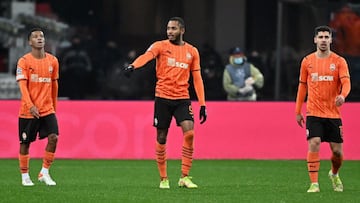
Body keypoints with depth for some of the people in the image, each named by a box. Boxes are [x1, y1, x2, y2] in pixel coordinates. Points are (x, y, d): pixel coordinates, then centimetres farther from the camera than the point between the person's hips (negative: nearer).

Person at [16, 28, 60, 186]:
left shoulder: (53, 61, 6)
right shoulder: (24, 61, -6)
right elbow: (22, 86, -13)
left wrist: (54, 107, 18)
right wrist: (31, 106, -25)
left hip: (47, 109, 3)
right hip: (28, 111, -3)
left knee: (53, 137, -13)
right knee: (25, 143, 4)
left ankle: (44, 173, 0)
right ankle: (25, 176, 19)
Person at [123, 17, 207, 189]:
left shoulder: (192, 51, 9)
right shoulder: (160, 46, 1)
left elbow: (197, 78, 12)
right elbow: (147, 56, -20)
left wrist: (202, 104, 6)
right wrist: (133, 66, -42)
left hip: (182, 98, 1)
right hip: (163, 97, -1)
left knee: (189, 132, -17)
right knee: (161, 138, 2)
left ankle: (184, 177, -9)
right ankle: (163, 179, 16)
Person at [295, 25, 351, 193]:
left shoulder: (339, 61, 0)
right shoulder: (307, 61, 6)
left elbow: (346, 82, -11)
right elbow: (302, 86, 13)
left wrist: (342, 95, -34)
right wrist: (298, 111, 13)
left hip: (333, 113, 0)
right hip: (313, 113, 0)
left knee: (337, 151, 3)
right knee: (314, 145, -17)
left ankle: (334, 174, 34)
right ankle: (314, 184, -13)